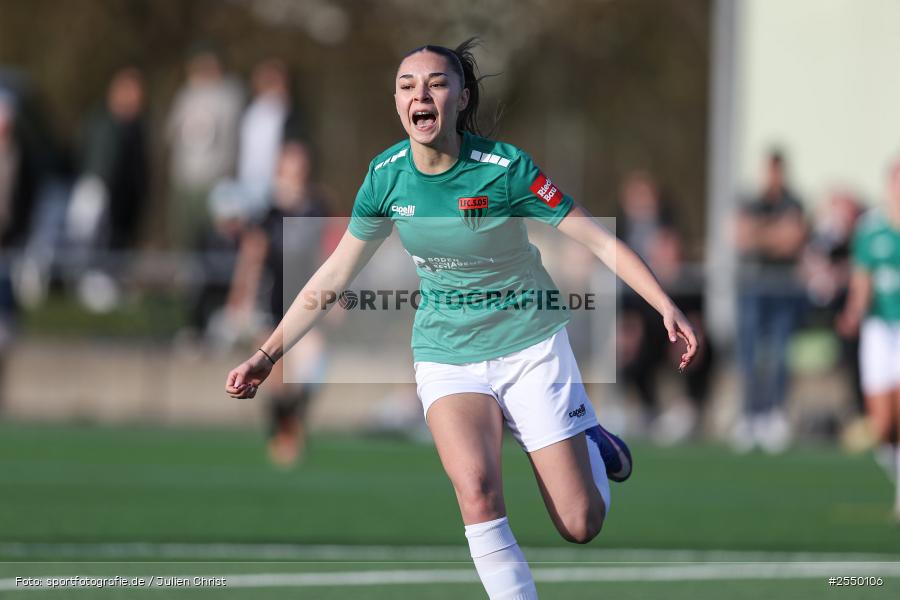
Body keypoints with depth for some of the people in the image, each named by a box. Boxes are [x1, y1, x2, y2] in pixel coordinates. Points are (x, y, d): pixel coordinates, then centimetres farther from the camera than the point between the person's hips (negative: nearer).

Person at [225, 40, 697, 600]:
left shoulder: (504, 167, -19)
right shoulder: (386, 176, -8)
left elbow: (599, 238, -14)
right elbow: (335, 275, 4)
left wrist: (667, 306, -24)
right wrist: (267, 354, 3)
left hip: (529, 345, -2)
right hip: (446, 355, 2)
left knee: (581, 527, 0)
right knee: (477, 491, -27)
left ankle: (591, 443, 33)